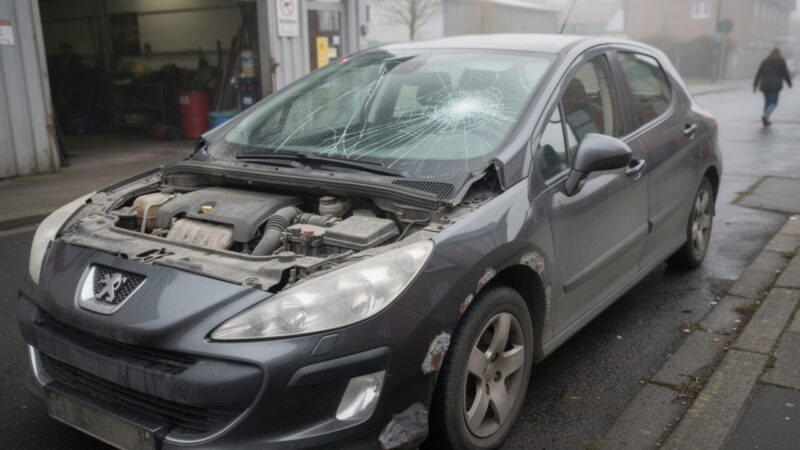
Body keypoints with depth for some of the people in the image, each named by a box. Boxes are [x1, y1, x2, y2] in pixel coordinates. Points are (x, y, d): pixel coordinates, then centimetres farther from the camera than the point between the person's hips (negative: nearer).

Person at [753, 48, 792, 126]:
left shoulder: (765, 61, 10)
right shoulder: (781, 61, 1)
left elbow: (758, 74, 3)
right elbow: (785, 73, 0)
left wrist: (755, 85, 1)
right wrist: (790, 83, 12)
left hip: (765, 85, 4)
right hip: (775, 85, -4)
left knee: (767, 102, 17)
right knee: (773, 103, 0)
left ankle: (766, 121, 13)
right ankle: (765, 115, -28)